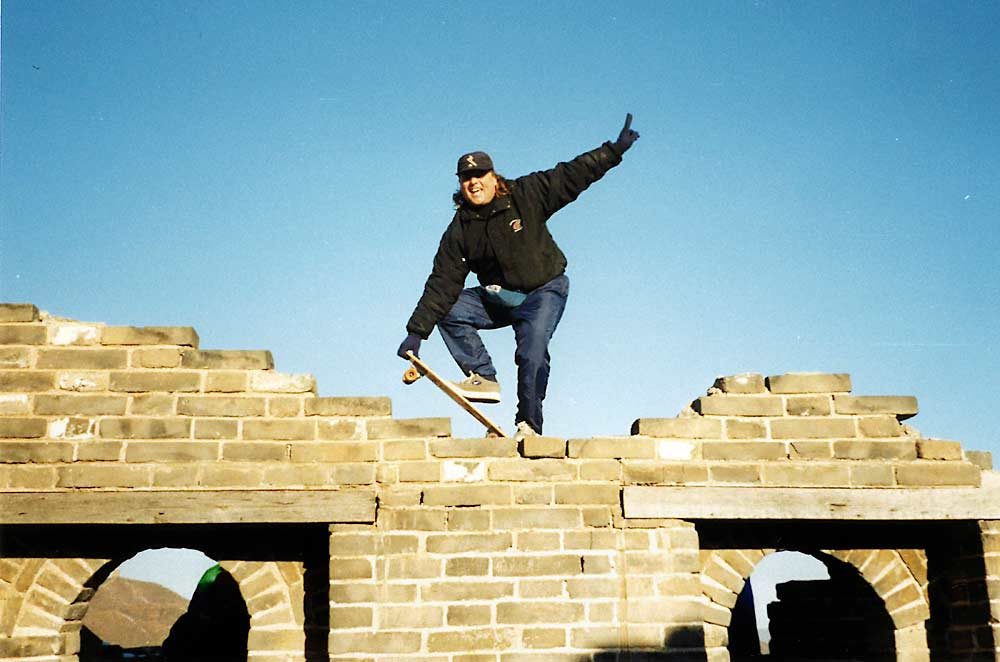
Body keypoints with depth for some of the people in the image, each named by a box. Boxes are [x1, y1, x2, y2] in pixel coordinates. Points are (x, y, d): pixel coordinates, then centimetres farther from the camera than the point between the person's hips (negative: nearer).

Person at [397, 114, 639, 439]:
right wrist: (416, 331, -16)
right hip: (497, 298, 4)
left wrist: (615, 150, -19)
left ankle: (529, 424, -6)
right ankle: (484, 378, -5)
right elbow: (442, 283, -11)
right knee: (447, 311, -10)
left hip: (544, 291, -4)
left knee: (531, 355, -21)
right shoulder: (459, 231, -8)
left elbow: (572, 175, -11)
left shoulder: (526, 195, -13)